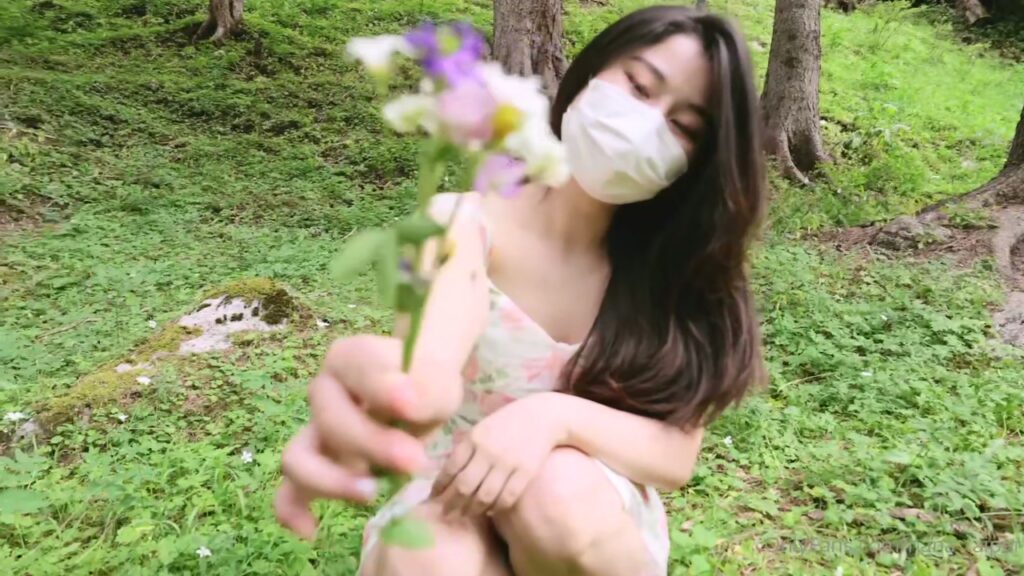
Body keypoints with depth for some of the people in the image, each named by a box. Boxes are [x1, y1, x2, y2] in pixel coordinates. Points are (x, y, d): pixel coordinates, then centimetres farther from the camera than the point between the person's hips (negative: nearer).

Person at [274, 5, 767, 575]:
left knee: (557, 490, -33)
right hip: (452, 502, -1)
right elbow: (431, 358, -36)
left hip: (596, 520, 1)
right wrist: (403, 388, -61)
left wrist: (556, 417, -34)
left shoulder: (678, 265, -10)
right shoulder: (466, 225, -15)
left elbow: (676, 456, -14)